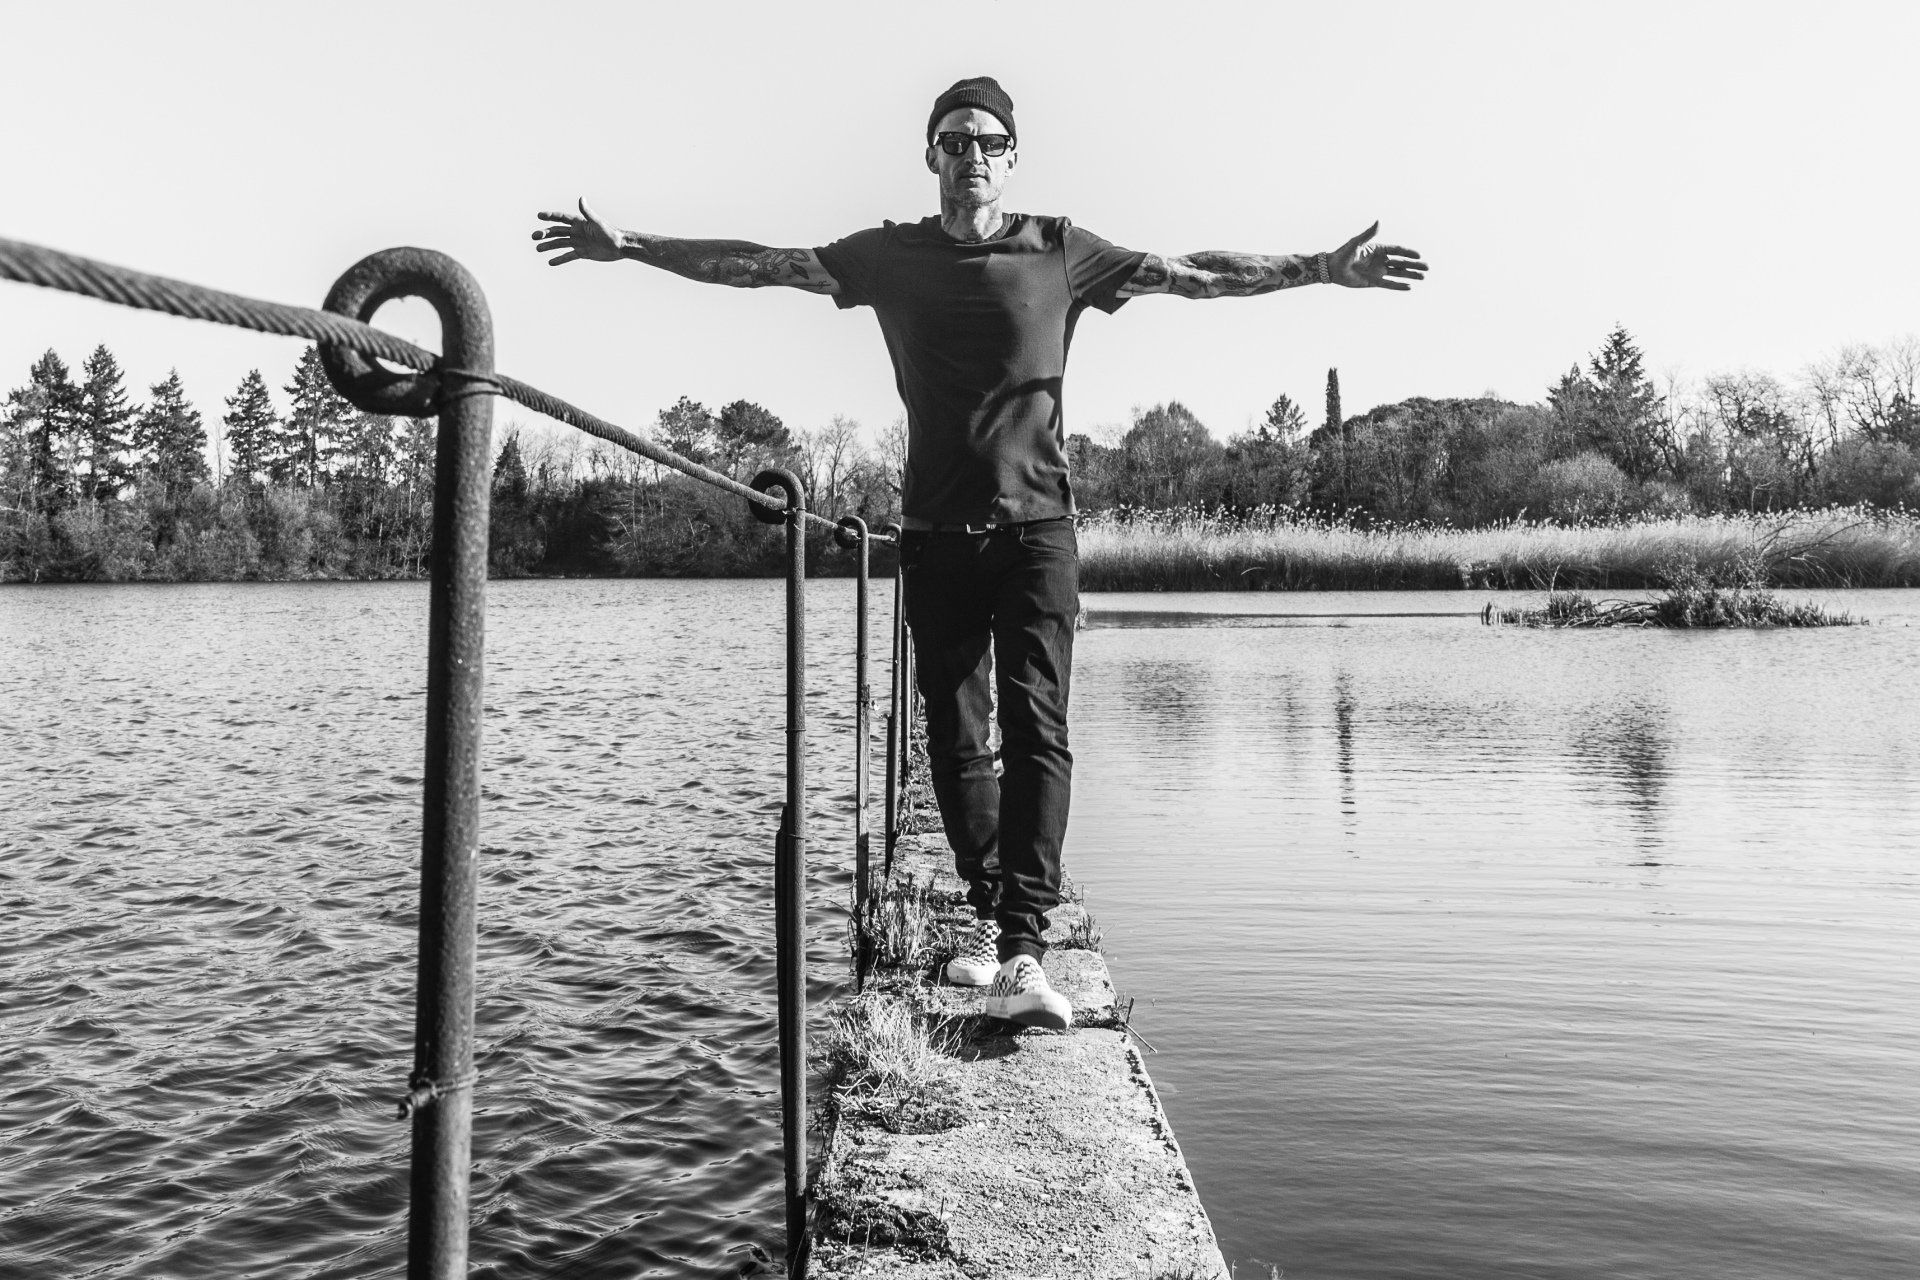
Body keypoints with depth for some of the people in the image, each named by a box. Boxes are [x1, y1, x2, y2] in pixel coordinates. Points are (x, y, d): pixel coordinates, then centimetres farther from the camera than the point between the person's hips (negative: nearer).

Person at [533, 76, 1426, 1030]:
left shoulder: (1060, 252, 6)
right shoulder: (892, 255, 9)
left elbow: (1194, 273, 5)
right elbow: (757, 264, 10)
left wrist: (1322, 267, -1)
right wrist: (632, 246, 6)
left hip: (1036, 524, -2)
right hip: (937, 531, 2)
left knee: (1035, 727, -13)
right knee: (955, 738, 6)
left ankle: (1022, 952, -16)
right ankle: (989, 915, 22)